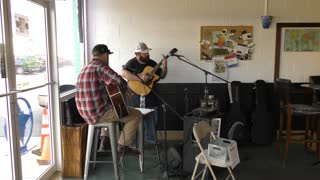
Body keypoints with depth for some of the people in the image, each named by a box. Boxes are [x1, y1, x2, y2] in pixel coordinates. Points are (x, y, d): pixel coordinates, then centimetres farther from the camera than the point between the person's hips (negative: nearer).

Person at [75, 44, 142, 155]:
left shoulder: (85, 69, 14)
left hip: (87, 114, 10)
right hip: (98, 114, -9)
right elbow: (122, 83, -27)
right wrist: (124, 90, -5)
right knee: (137, 115, 0)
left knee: (112, 106, 39)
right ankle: (122, 146, 9)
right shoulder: (101, 68, -16)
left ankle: (103, 142, 33)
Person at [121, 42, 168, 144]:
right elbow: (123, 73, -28)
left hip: (151, 97, 6)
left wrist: (164, 67, -6)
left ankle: (149, 138, 33)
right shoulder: (132, 63, -9)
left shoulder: (152, 63, 10)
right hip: (136, 96, -6)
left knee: (152, 119, 14)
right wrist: (140, 78, -31)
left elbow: (162, 76, 14)